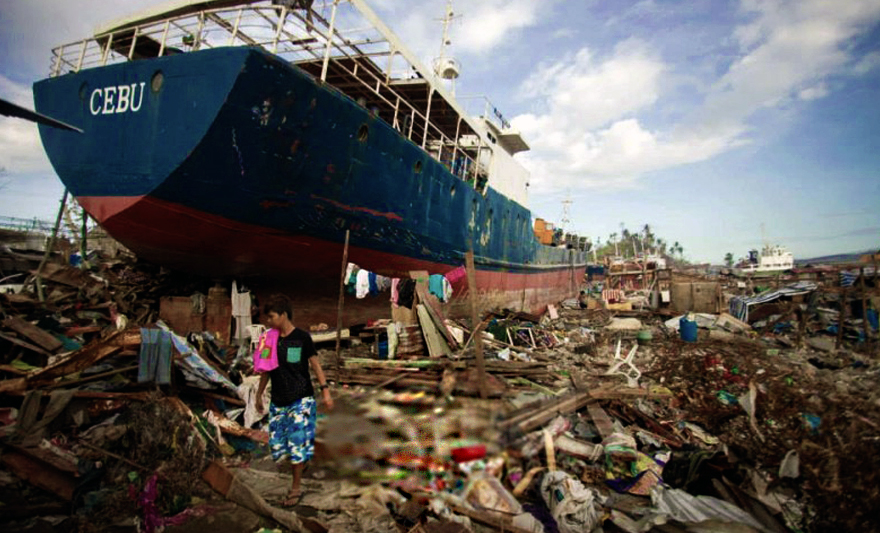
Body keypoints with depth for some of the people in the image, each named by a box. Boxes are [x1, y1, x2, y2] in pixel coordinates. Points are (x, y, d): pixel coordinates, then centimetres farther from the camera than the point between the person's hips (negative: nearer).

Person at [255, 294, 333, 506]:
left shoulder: (302, 337, -8)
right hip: (278, 401, 5)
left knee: (297, 444, -2)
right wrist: (259, 394, 18)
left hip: (301, 399, -5)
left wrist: (325, 390, -11)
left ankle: (296, 488, 15)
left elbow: (315, 364, -6)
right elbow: (266, 369, 14)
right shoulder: (270, 338, 4)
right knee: (277, 445, 6)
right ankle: (300, 462, 33)